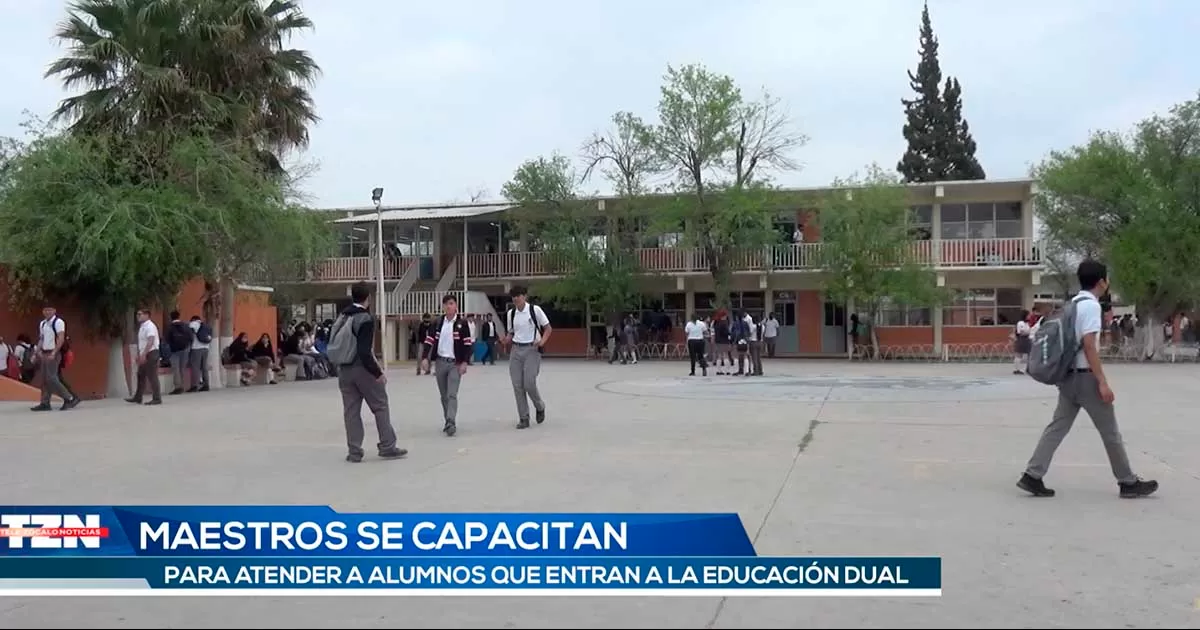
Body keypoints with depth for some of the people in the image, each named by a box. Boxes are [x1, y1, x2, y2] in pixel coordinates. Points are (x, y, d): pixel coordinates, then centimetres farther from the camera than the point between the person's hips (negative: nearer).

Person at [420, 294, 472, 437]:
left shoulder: (463, 323, -5)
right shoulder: (438, 323, 6)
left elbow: (468, 344, -7)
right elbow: (429, 340, 5)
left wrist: (465, 362, -14)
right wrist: (425, 358, -7)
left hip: (455, 363, -4)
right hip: (440, 362, 4)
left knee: (452, 394, -13)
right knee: (444, 395, 10)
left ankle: (451, 423, -19)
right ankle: (448, 422, 21)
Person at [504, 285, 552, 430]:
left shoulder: (535, 309, -6)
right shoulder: (511, 313, 7)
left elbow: (548, 328, -1)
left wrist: (542, 341, -17)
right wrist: (506, 340, -4)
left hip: (531, 349, -4)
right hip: (516, 350, 5)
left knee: (529, 384, -11)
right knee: (517, 386, -1)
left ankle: (540, 407, 19)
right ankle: (523, 418, 9)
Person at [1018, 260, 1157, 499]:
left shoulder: (1073, 303, 13)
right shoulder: (1091, 305, -14)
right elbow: (1089, 346, -20)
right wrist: (1103, 382, -20)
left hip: (1069, 376, 9)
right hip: (1085, 376, -9)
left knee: (1057, 428, 7)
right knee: (1110, 431, 4)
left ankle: (1032, 476, 2)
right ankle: (1128, 483, 16)